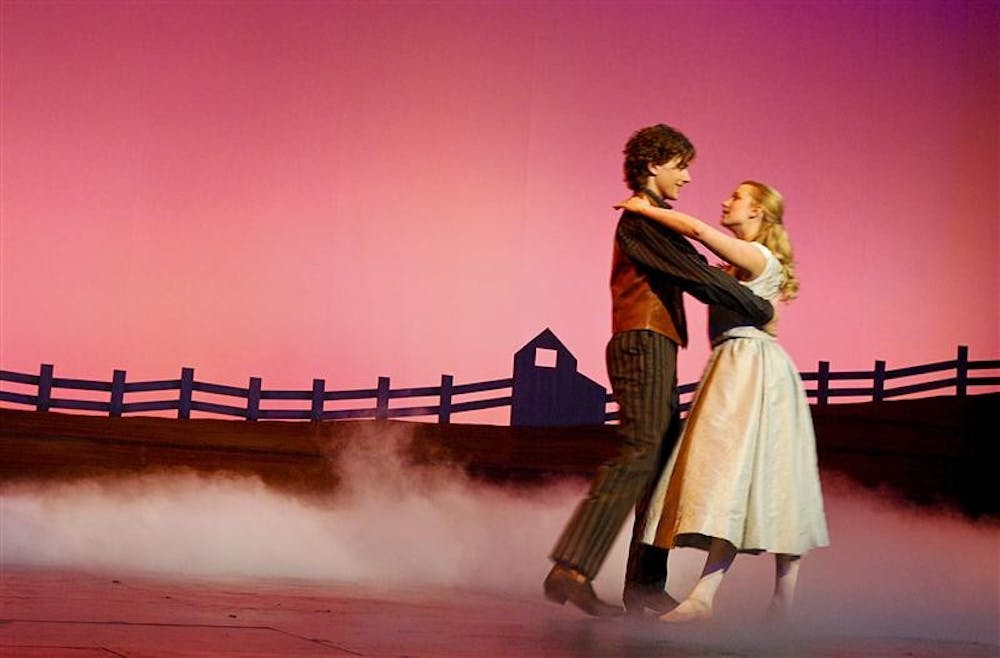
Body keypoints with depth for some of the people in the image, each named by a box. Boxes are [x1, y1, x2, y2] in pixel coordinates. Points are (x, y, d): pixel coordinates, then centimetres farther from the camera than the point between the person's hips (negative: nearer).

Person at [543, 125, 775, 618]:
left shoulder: (650, 219, 26)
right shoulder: (643, 216, -6)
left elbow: (692, 277, 27)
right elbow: (699, 277, -12)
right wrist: (761, 311, -5)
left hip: (655, 350, 11)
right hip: (644, 342, -11)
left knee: (663, 461, 7)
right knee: (639, 452, -19)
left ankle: (645, 586, 6)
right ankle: (572, 568, -27)